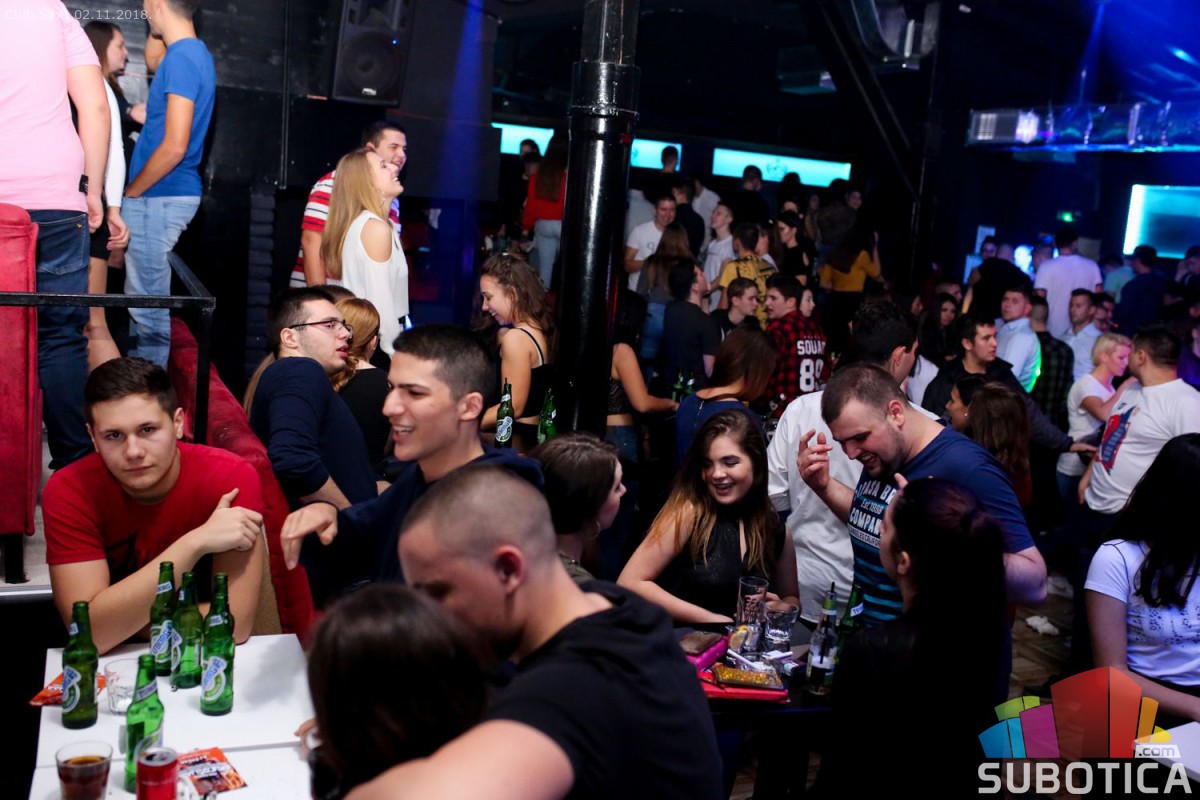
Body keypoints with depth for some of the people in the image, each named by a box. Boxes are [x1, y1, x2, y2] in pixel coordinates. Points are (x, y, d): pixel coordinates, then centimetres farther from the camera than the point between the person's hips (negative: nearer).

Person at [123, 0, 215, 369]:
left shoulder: (181, 58, -17)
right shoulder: (197, 52, 13)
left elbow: (174, 146, -22)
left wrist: (130, 193, -13)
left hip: (158, 198, -10)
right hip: (169, 193, 10)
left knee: (147, 302, -2)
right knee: (145, 297, 17)